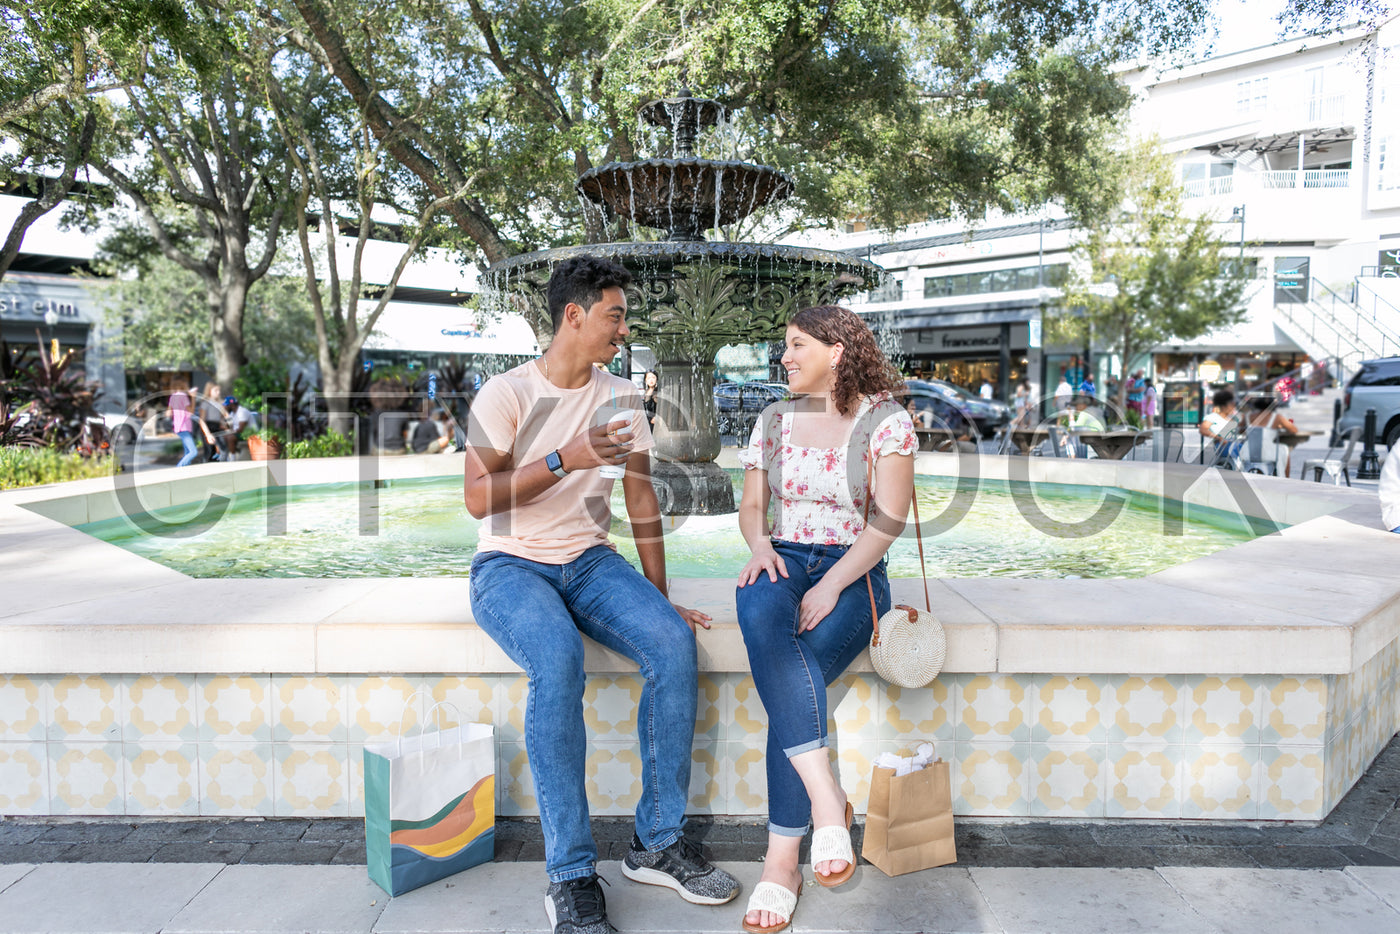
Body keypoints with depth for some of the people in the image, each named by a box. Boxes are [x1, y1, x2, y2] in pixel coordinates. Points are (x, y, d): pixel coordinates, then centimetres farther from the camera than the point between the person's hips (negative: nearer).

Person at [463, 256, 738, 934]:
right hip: (510, 565, -4)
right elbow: (478, 499, -14)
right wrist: (567, 458, -25)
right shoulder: (505, 394, -5)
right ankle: (571, 876, -22)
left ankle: (658, 843, -9)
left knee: (674, 642, -24)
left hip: (590, 561, 4)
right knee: (558, 658, -36)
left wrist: (659, 599, 4)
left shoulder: (623, 398, 9)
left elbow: (642, 501, 9)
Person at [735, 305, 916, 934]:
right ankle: (826, 798, -38)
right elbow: (751, 505, 17)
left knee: (791, 677, -30)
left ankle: (780, 863, -21)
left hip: (854, 570, -3)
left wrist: (833, 585, -19)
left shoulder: (886, 421, 2)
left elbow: (889, 518, -7)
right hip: (783, 562, 3)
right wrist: (760, 543, -7)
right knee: (762, 610, -36)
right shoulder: (774, 420, 16)